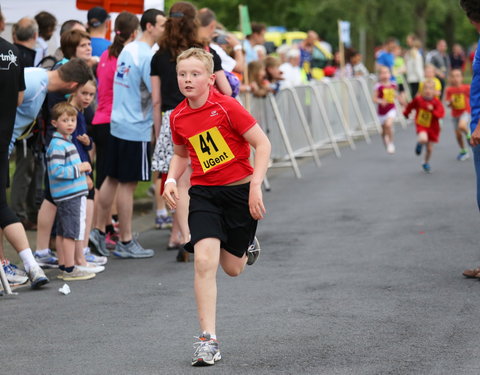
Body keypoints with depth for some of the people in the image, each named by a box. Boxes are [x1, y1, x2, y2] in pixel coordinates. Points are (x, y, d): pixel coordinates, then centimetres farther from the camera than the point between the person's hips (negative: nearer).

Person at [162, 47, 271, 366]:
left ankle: (247, 245, 48)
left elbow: (263, 144, -13)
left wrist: (255, 186, -19)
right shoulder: (178, 117, 0)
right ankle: (208, 340, -11)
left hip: (240, 190, -3)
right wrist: (171, 180, 0)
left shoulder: (226, 106, -15)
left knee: (232, 268, 8)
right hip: (204, 193, 3)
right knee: (205, 260, -17)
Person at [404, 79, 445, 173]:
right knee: (423, 139, -33)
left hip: (432, 127, 1)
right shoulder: (418, 99, -10)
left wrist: (433, 110, -35)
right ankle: (419, 144, 6)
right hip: (421, 125, -1)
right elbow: (411, 106, 10)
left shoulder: (436, 101, -12)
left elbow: (441, 113, -20)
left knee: (429, 148, 10)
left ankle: (426, 163, 37)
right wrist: (406, 113, 24)